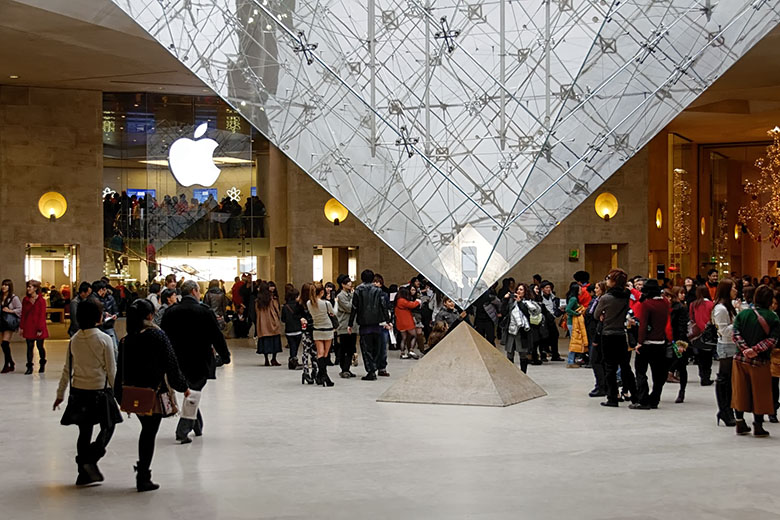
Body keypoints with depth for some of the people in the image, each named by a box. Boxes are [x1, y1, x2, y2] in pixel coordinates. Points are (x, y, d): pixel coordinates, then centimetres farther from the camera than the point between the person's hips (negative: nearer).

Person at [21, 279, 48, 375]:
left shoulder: (41, 301, -8)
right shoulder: (25, 300, 5)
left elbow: (42, 316, -9)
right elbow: (23, 314, 8)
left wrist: (40, 329, -12)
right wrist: (21, 327, 3)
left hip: (38, 328, -3)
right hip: (28, 327, 3)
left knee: (40, 346, 7)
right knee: (29, 347, 2)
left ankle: (42, 365, 26)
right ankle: (29, 367, 5)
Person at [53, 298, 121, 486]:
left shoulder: (74, 340, 2)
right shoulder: (104, 339, -12)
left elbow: (67, 369, 7)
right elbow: (111, 370, -9)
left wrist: (60, 394, 16)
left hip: (78, 391, 5)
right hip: (99, 390, -5)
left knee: (84, 431, 13)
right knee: (108, 427, 11)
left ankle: (84, 473, 16)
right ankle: (91, 459, -9)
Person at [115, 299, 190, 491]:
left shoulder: (125, 340, 1)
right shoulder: (157, 335, -12)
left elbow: (121, 370, 5)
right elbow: (171, 364, -10)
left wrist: (121, 396, 15)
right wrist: (182, 386, 3)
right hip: (154, 393, -4)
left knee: (146, 430, 22)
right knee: (149, 433, 3)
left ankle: (142, 468, 22)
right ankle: (143, 478, 7)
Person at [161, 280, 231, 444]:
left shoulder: (170, 312, 2)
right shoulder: (204, 311, -10)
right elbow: (217, 336, -8)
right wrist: (225, 356, 4)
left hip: (178, 362, 5)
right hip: (200, 361, -5)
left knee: (190, 393, 21)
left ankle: (197, 427, 30)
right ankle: (182, 431, -7)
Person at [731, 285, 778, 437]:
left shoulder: (742, 314, 0)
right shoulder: (773, 318, -7)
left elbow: (736, 334, -9)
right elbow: (772, 340, -16)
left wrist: (745, 349, -14)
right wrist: (755, 349, -18)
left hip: (741, 358, 3)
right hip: (760, 361, -2)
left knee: (740, 392, 12)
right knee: (759, 394, 8)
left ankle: (740, 424, 17)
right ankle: (758, 426, 11)